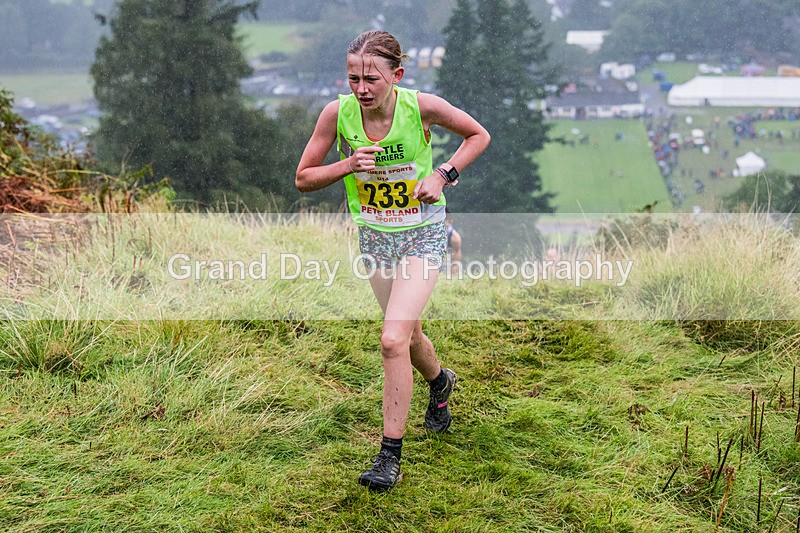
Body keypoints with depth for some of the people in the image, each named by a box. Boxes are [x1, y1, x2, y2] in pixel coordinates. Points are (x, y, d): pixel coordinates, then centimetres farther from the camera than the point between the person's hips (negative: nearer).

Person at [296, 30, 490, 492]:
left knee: (393, 340, -17)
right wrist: (348, 165, -22)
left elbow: (479, 136, -1)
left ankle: (391, 454, -5)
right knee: (409, 334, 20)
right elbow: (303, 179, -5)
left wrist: (444, 175, -14)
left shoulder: (422, 106, -19)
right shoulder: (337, 113, -14)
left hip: (423, 233, -4)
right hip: (375, 236, 4)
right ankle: (440, 382, 55)